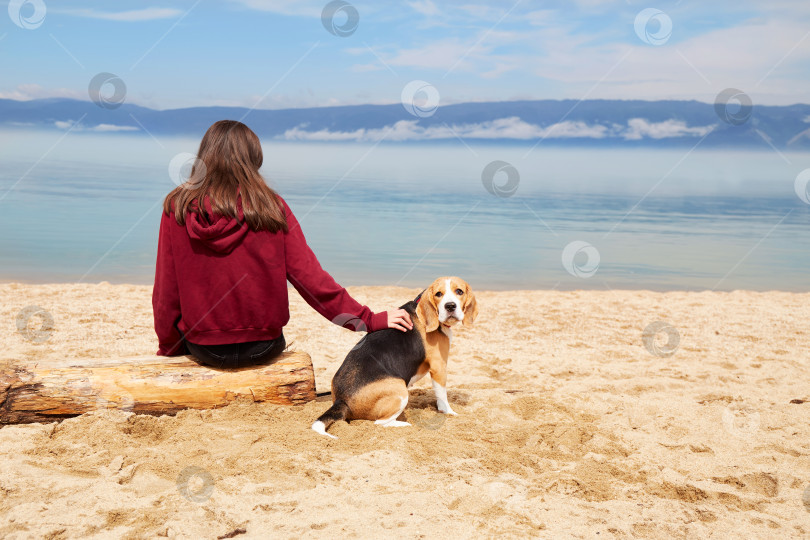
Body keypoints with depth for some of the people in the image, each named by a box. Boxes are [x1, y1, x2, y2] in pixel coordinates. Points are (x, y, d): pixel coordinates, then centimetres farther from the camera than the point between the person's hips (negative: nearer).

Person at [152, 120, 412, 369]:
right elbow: (309, 278, -10)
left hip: (203, 348, 1)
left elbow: (165, 292, -4)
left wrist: (168, 348, 11)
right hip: (262, 348, 0)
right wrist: (370, 320, -3)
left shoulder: (178, 207, -8)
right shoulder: (272, 207, -9)